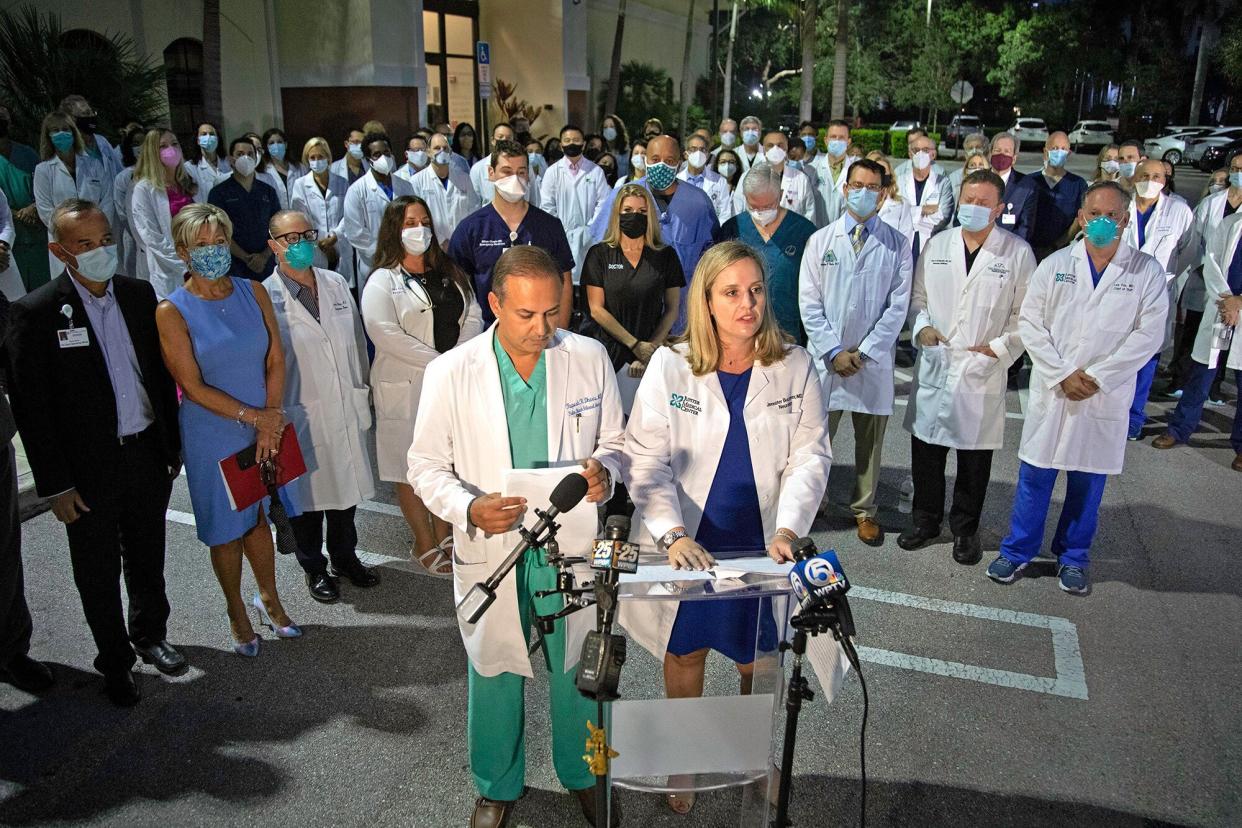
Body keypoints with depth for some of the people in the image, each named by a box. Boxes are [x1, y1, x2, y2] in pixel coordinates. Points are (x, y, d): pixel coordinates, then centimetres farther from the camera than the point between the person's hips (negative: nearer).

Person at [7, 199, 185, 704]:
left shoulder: (138, 295, 0)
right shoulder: (36, 312, -13)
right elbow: (29, 407, -11)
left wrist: (173, 447, 7)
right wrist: (55, 485, -11)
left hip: (148, 454, 4)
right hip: (90, 468, -4)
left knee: (147, 559, 21)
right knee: (98, 573, 13)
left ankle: (150, 634, 43)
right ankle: (115, 661, 33)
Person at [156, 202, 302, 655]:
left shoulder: (253, 291, 0)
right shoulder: (172, 311, -11)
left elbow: (275, 359, -1)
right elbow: (193, 387, -12)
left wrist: (270, 420, -11)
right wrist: (253, 417, -15)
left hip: (266, 427, 3)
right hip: (213, 436, -3)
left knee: (258, 517, 18)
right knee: (227, 528, 11)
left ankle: (269, 599, 36)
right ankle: (237, 611, 31)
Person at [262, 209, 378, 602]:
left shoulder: (336, 283, 5)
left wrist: (361, 392, 10)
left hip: (346, 411, 5)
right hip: (301, 418, -5)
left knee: (347, 485, 17)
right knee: (307, 494, 10)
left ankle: (345, 557, 38)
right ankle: (314, 568, 31)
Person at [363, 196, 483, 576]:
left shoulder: (450, 274, 13)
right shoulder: (383, 281, -4)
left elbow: (472, 316, 5)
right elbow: (383, 331, -17)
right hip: (406, 388, -5)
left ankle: (444, 536, 27)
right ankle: (425, 546, 17)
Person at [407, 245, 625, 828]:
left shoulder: (590, 359, -7)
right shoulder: (451, 373, -12)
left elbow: (614, 444, 3)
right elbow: (425, 465, -4)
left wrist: (605, 472, -20)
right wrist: (469, 508, -23)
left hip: (573, 548, 1)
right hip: (490, 551, -1)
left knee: (580, 674, 18)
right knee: (495, 676, 18)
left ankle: (583, 775, 46)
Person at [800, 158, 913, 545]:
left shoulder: (897, 245, 2)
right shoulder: (821, 240, 3)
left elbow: (898, 306, -2)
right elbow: (809, 304, -1)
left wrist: (863, 352, -10)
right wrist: (834, 352, -10)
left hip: (873, 360, 0)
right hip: (826, 357, 0)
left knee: (870, 441, 11)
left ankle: (865, 511, 27)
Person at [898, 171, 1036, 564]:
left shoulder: (1018, 252, -2)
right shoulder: (937, 245, 7)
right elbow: (917, 295, 12)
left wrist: (1000, 347, -10)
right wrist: (921, 325, -5)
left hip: (983, 370, -2)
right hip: (934, 365, 3)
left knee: (975, 454, 8)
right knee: (925, 447, 10)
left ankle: (965, 528, 26)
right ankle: (925, 520, 29)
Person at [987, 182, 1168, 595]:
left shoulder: (1147, 272, 0)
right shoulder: (1056, 265, 3)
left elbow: (1148, 334, -5)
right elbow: (1030, 322, -1)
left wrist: (1096, 378, -13)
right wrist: (1062, 374, -11)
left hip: (1106, 397, 0)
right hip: (1052, 390, 0)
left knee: (1088, 481, 10)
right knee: (1035, 475, 6)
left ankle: (1073, 558, 27)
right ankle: (1017, 551, 21)